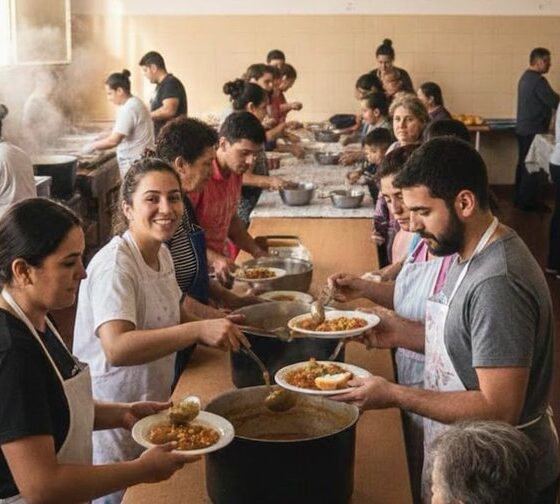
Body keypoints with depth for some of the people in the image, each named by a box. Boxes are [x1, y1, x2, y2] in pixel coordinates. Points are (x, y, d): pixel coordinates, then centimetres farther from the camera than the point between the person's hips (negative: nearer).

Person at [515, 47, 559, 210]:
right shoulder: (538, 80, -18)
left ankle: (519, 198, 19)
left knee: (523, 164, 14)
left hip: (523, 128, 10)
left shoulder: (525, 77, 13)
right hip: (533, 130, -10)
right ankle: (527, 201, 0)